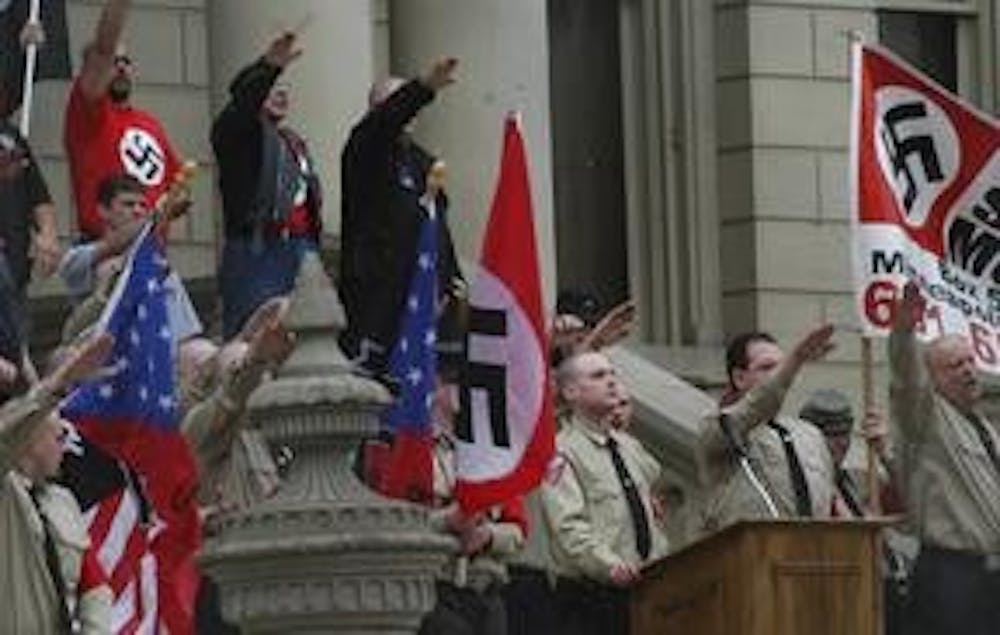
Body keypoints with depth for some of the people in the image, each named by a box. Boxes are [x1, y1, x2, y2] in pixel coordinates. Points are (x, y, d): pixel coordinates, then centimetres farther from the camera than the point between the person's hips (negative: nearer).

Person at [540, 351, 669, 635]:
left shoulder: (631, 447, 19)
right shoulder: (563, 453, -6)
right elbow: (569, 526, -19)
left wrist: (664, 566, 19)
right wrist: (608, 564, -32)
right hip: (592, 598, -7)